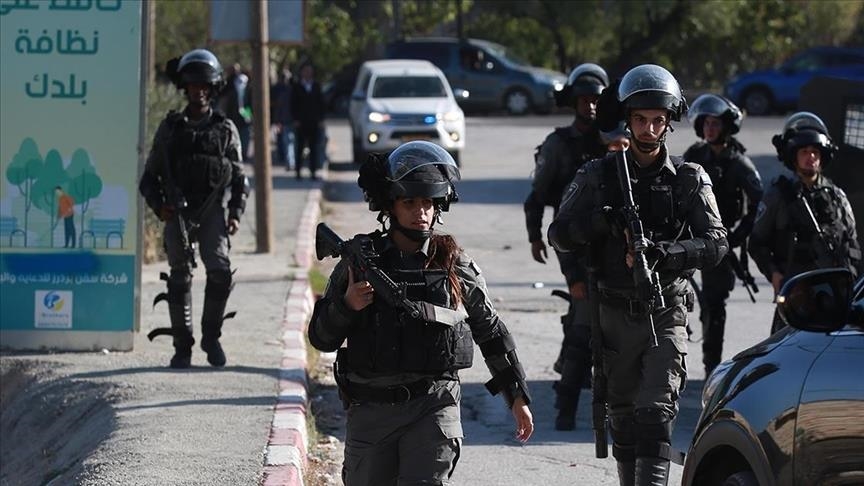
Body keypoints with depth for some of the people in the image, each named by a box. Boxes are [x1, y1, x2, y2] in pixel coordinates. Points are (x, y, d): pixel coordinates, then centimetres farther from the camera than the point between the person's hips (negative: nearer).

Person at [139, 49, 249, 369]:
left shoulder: (225, 129, 8)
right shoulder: (170, 128, 8)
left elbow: (239, 178, 12)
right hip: (178, 211, 0)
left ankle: (211, 336, 3)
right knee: (180, 278, 0)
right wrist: (159, 207, -6)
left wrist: (236, 214, -1)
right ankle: (182, 345, 8)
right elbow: (150, 176, 10)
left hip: (211, 211, 0)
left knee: (220, 271, -16)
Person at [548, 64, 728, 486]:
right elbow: (559, 234, -2)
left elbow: (715, 244, -7)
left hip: (666, 313, -2)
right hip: (615, 313, 2)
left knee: (656, 414, -13)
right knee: (622, 415, 11)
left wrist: (664, 253, -23)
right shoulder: (598, 176, 2)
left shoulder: (689, 180, 1)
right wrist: (601, 222, -21)